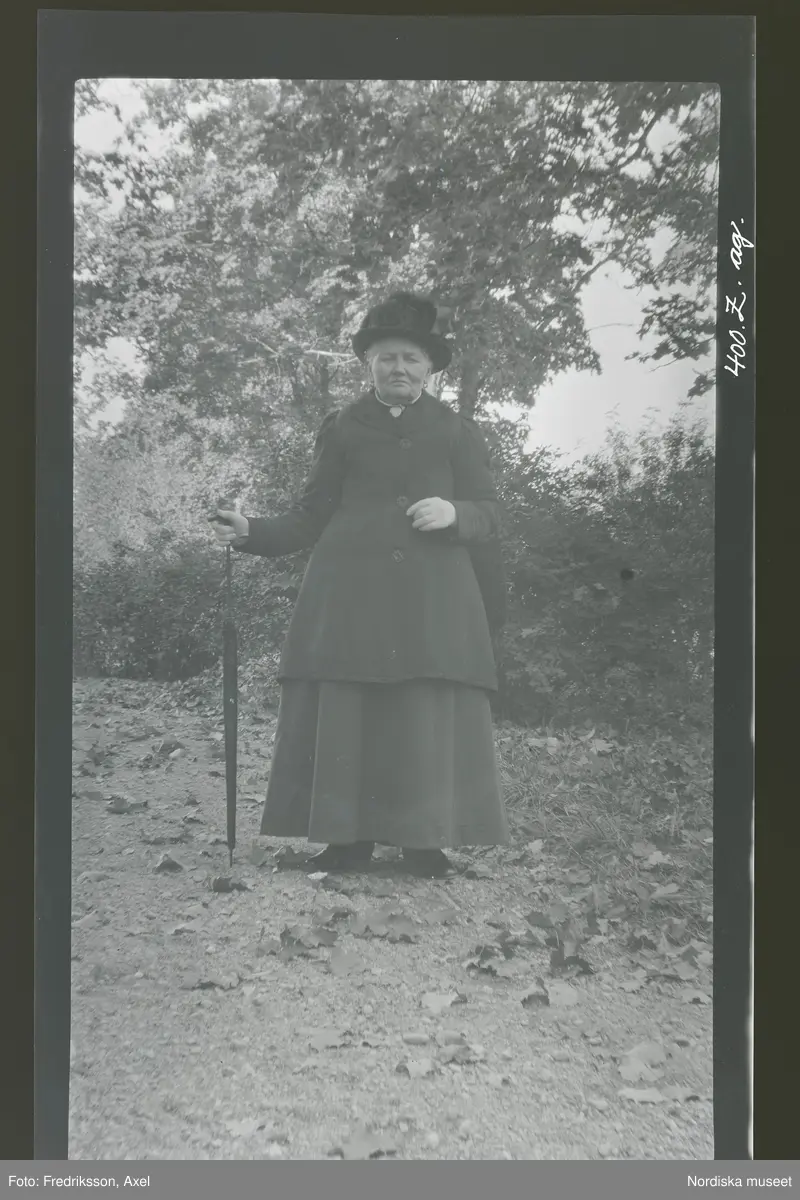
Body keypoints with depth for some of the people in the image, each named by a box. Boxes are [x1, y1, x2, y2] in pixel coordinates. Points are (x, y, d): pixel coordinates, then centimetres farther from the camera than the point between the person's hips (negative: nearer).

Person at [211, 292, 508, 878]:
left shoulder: (457, 431, 14)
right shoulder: (342, 427, 16)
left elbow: (490, 514, 11)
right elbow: (312, 516, 14)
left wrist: (454, 513, -11)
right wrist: (251, 533, -2)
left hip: (432, 593, 0)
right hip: (350, 587, 1)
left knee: (430, 713, -7)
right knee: (340, 710, -5)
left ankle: (426, 840, 3)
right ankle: (348, 837, 3)